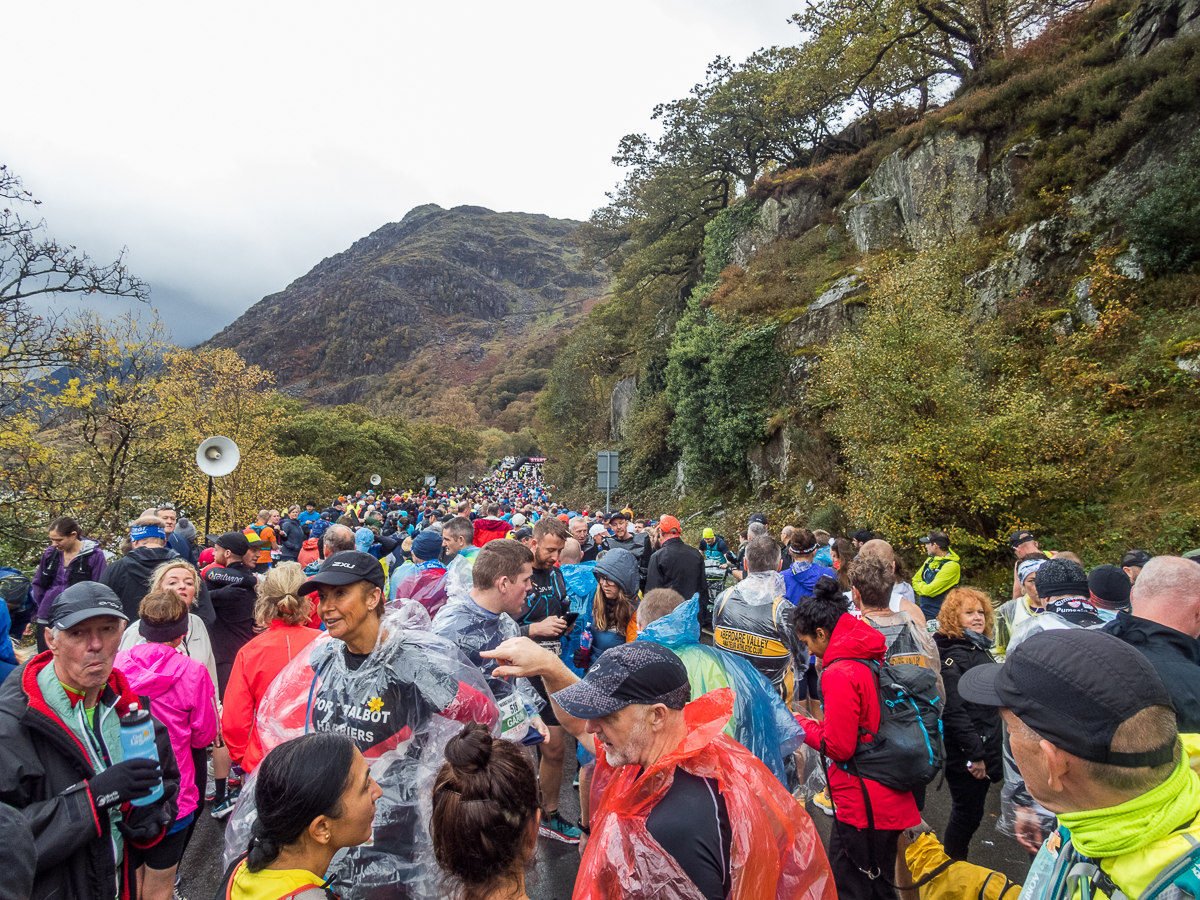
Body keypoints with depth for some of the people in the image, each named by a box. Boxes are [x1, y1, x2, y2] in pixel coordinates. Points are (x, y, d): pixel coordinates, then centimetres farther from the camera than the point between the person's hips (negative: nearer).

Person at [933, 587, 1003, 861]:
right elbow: (953, 710, -24)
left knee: (968, 812, 19)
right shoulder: (954, 655, -19)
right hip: (966, 754, -9)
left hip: (984, 749, 9)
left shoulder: (979, 648, 11)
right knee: (968, 813, 3)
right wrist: (975, 754, -22)